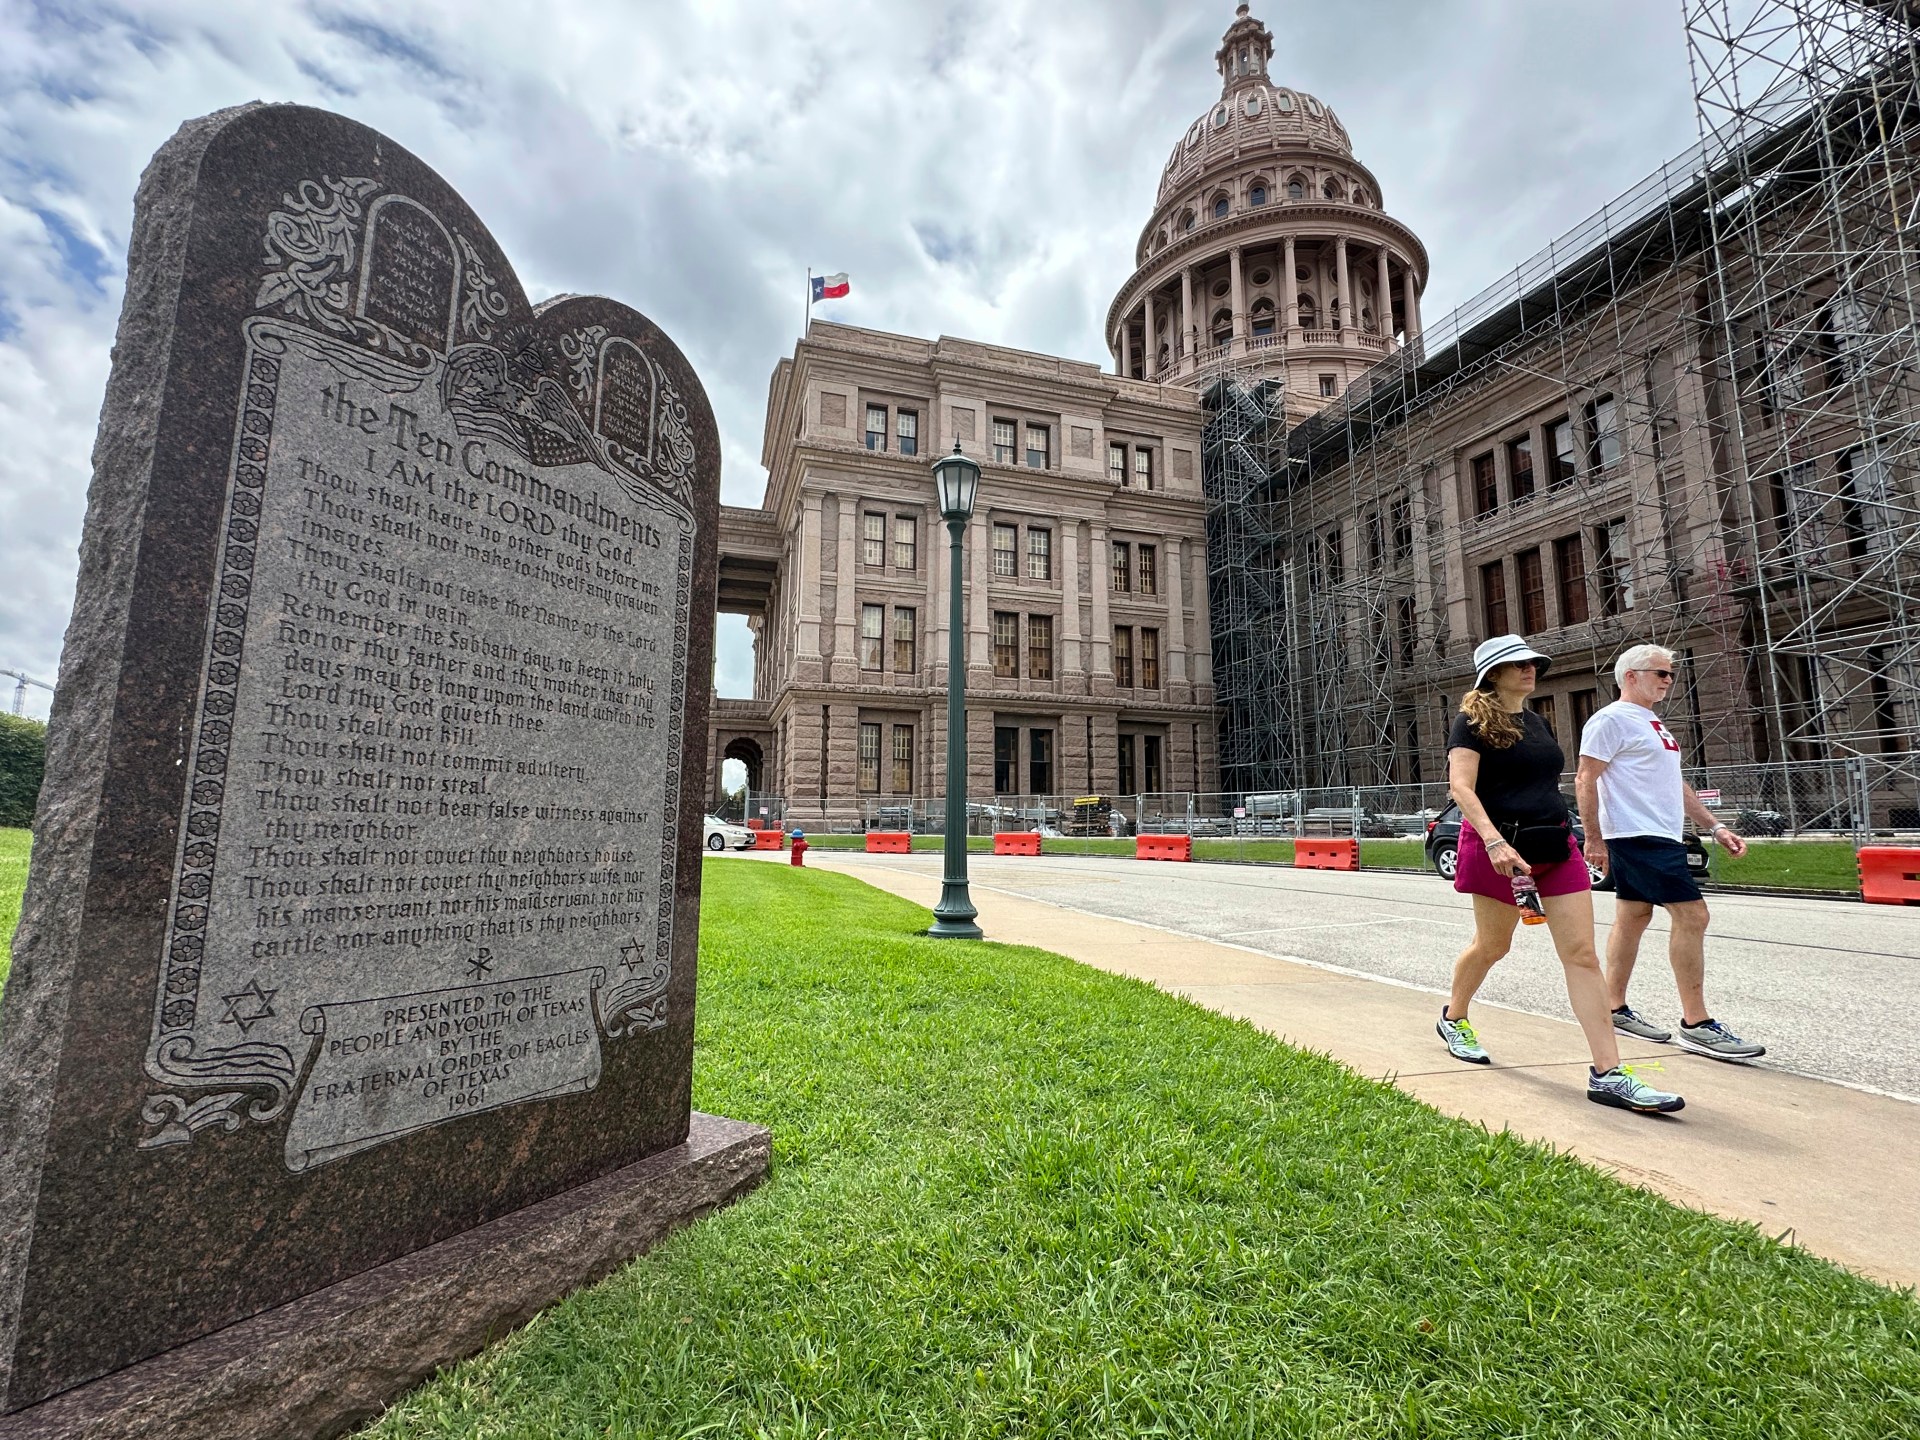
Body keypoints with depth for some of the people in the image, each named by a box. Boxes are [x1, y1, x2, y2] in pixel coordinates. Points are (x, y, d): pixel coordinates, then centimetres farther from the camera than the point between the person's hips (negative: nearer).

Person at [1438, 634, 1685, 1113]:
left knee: (1582, 954, -2)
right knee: (1492, 946, 9)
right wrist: (1494, 841, -30)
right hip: (1501, 845, -6)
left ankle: (1608, 1073, 0)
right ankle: (1453, 1019, 34)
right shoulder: (1473, 721, -8)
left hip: (1555, 844, 6)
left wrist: (1561, 833, 23)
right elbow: (1461, 788, -18)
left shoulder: (1538, 723, 16)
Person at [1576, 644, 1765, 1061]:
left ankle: (1615, 1010, 17)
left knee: (1632, 917, 10)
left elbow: (1675, 783, 25)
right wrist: (1594, 839, -18)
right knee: (1691, 914, -11)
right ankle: (1696, 1024, -5)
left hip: (1661, 838, 10)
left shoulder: (1653, 724, 21)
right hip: (1638, 836, -10)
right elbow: (1585, 780, -16)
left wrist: (1715, 827, 18)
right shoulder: (1612, 719, -10)